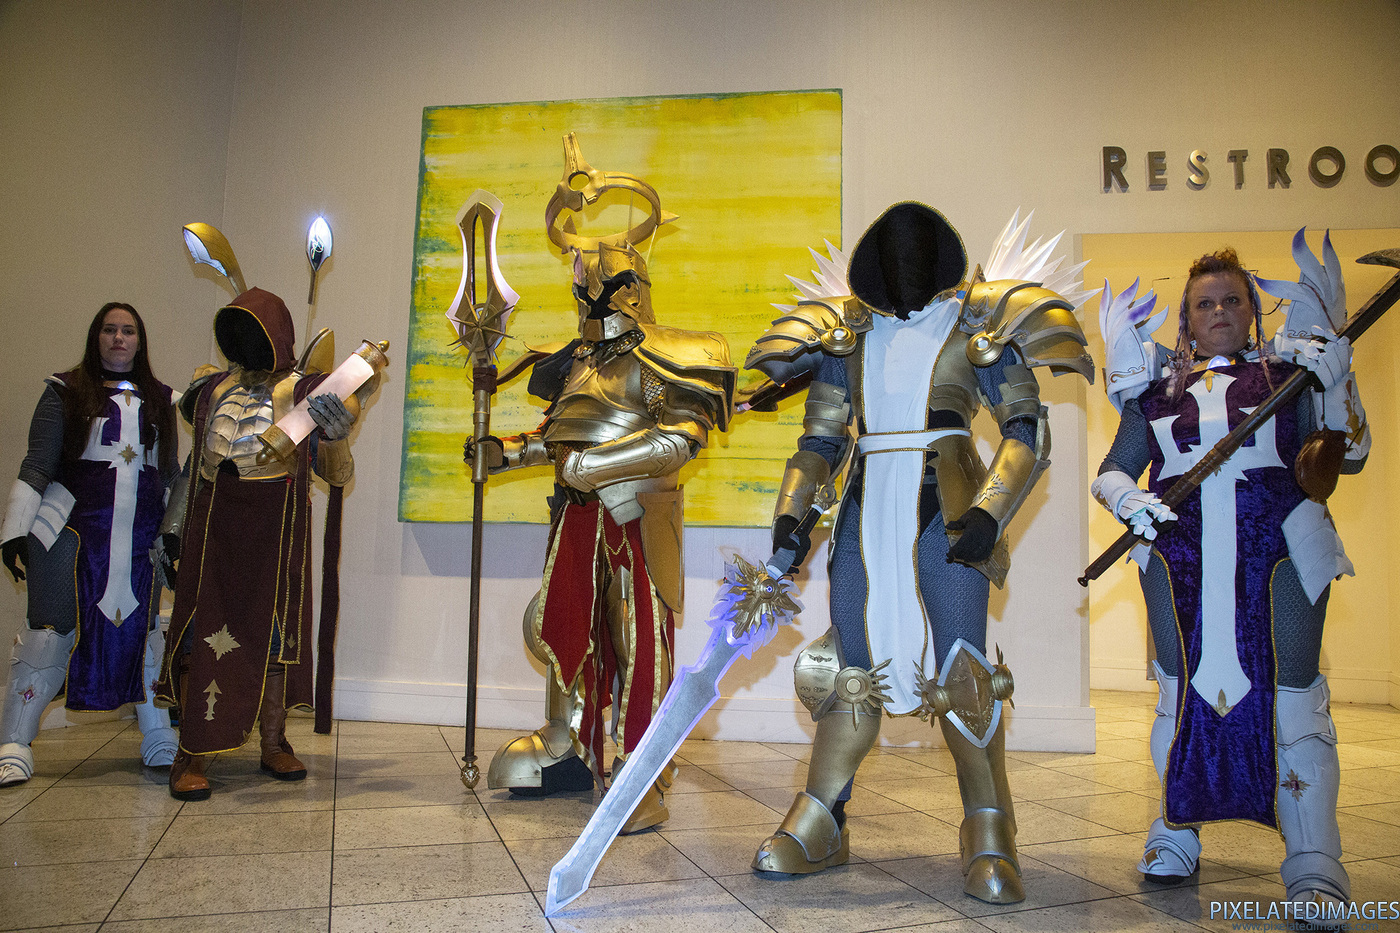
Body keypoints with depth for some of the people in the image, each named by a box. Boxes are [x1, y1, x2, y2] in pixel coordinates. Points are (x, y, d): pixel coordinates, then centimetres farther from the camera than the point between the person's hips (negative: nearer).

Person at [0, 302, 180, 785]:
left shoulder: (160, 400, 16)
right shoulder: (66, 391, 5)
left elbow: (171, 473, 18)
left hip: (142, 535, 3)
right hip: (74, 527, -3)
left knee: (142, 629, 5)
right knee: (51, 629, -4)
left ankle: (158, 740, 14)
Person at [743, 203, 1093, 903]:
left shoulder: (979, 324, 4)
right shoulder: (846, 330, 14)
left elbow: (1028, 432, -2)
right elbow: (820, 439, 16)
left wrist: (987, 513, -17)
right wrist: (789, 512, 2)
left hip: (944, 512, -3)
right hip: (867, 512, 3)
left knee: (959, 669, -9)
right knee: (850, 665, 5)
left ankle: (989, 835, 7)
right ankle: (818, 827, 15)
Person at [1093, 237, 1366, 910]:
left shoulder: (1288, 375, 12)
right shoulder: (1156, 389, 13)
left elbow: (1348, 458, 6)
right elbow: (1111, 472, 13)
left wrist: (1337, 377, -5)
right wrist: (1127, 500, -10)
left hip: (1276, 551, -1)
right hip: (1180, 554, 1)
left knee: (1290, 696, -8)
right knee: (1182, 690, 7)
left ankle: (1314, 868, -1)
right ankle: (1176, 833, 20)